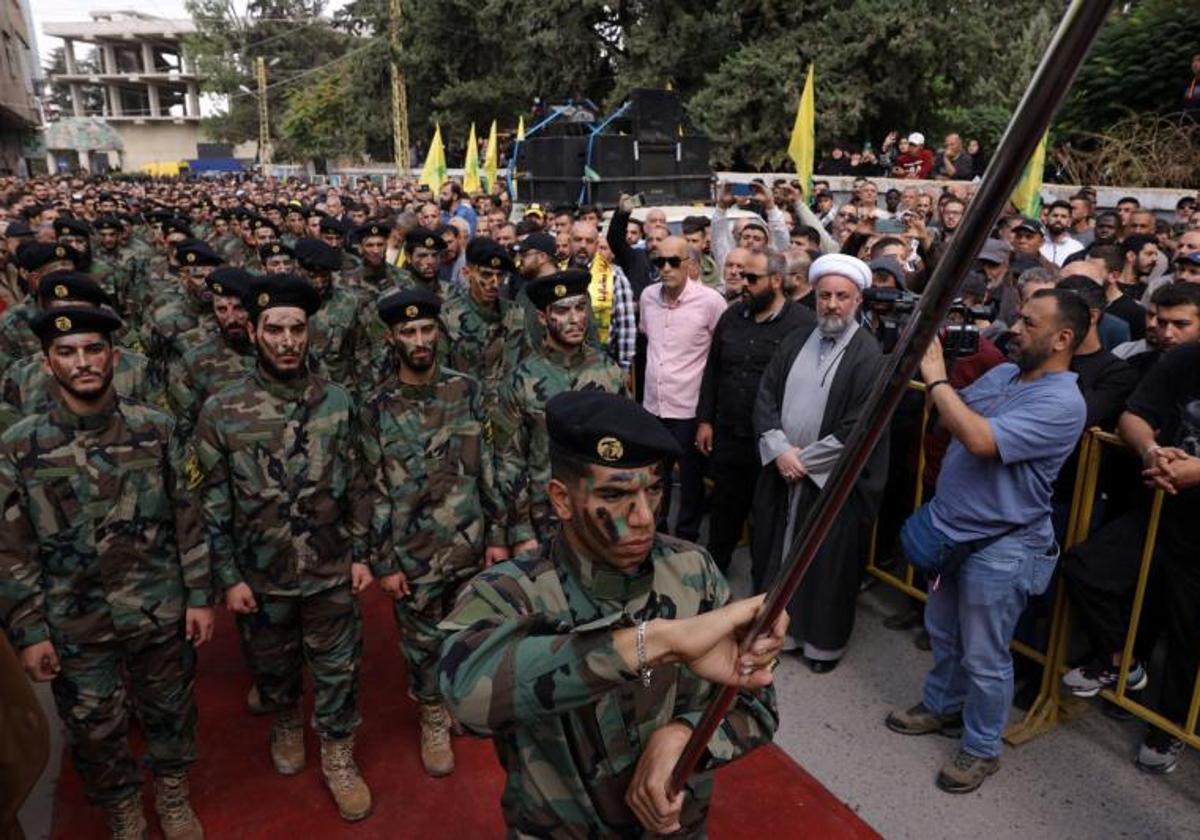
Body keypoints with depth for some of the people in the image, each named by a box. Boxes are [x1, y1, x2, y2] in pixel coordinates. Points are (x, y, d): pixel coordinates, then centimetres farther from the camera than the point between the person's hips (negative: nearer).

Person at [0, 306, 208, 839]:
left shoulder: (156, 430, -6)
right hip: (75, 626, 0)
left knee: (170, 711, 18)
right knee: (95, 731, 16)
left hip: (161, 613, 1)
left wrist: (200, 596, -2)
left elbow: (187, 518, -2)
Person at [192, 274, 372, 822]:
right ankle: (287, 725, 52)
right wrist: (229, 577, -6)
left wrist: (362, 553, 2)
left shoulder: (336, 402, -6)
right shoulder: (221, 412, -12)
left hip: (331, 571, 1)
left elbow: (355, 485, 2)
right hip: (261, 576, 0)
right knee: (274, 668, 22)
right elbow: (212, 504, -6)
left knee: (338, 669, 12)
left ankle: (338, 759, 34)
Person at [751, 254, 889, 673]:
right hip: (781, 471, 5)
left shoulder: (869, 355, -11)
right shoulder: (795, 341, 6)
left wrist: (804, 460, -13)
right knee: (777, 551, 16)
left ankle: (824, 641, 28)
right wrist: (780, 450, -11)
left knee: (827, 563, 8)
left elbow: (859, 429, -17)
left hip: (834, 481, -5)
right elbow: (765, 398, 4)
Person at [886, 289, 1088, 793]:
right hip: (952, 531, 8)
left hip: (1000, 548, -8)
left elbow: (980, 438, -34)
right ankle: (942, 706, 46)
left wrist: (936, 378, -25)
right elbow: (950, 421, 7)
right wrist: (933, 378, -9)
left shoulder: (1062, 402, -23)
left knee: (983, 657, 8)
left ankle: (981, 748, 28)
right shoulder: (1001, 374, 3)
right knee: (943, 632, 24)